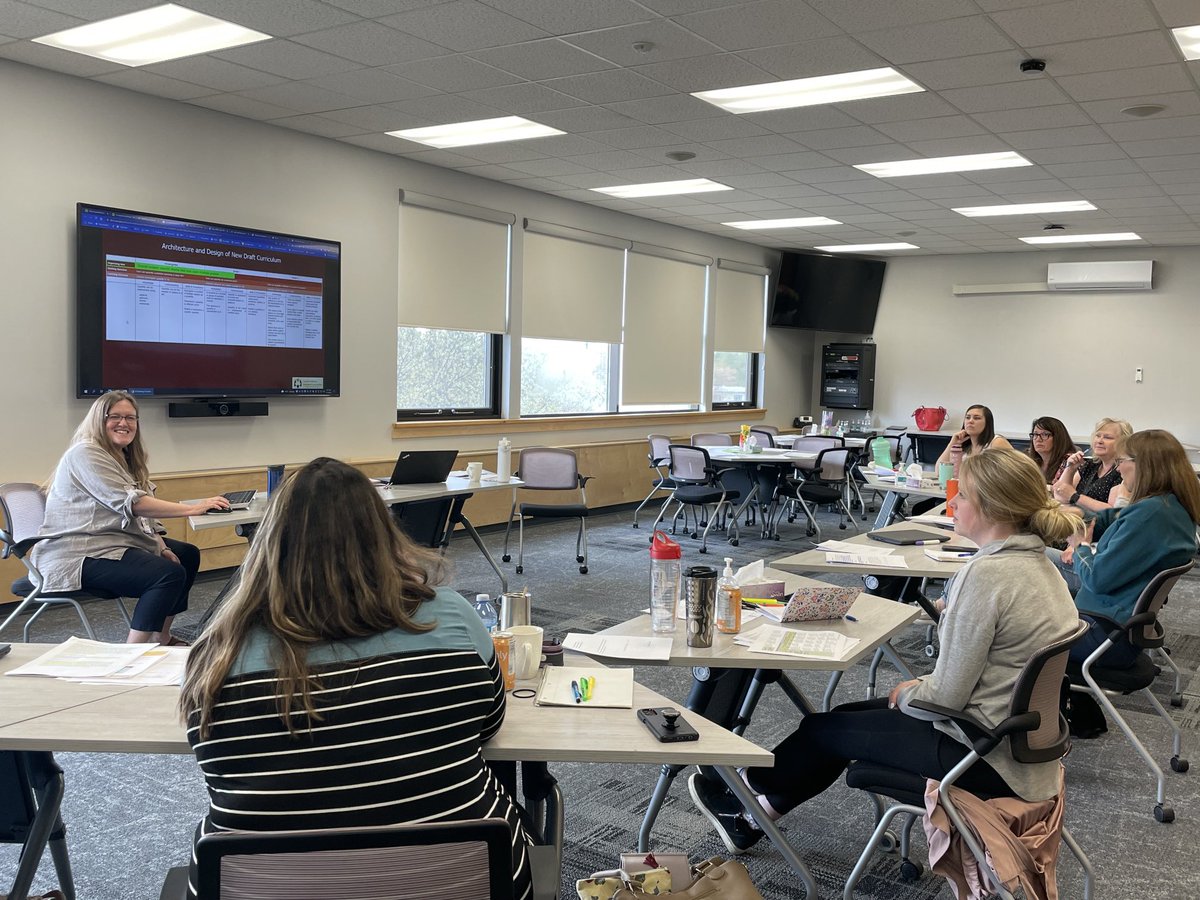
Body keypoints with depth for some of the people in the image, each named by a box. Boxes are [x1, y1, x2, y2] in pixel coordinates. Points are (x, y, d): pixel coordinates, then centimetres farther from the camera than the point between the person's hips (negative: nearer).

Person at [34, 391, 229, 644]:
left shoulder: (125, 458, 17)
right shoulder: (85, 454, -14)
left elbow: (140, 517, 14)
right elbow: (130, 504, -25)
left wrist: (162, 548, -2)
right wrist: (193, 508, -28)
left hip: (115, 542, 11)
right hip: (80, 556, -11)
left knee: (187, 554, 18)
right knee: (170, 573, -26)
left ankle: (161, 638, 22)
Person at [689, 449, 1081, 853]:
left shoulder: (987, 574, -27)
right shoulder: (1037, 563, 5)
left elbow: (946, 697, -23)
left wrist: (906, 694, -3)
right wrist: (922, 685, 9)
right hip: (1021, 740, 9)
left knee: (823, 729, 9)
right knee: (849, 714, 21)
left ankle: (746, 788, 36)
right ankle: (752, 817, 33)